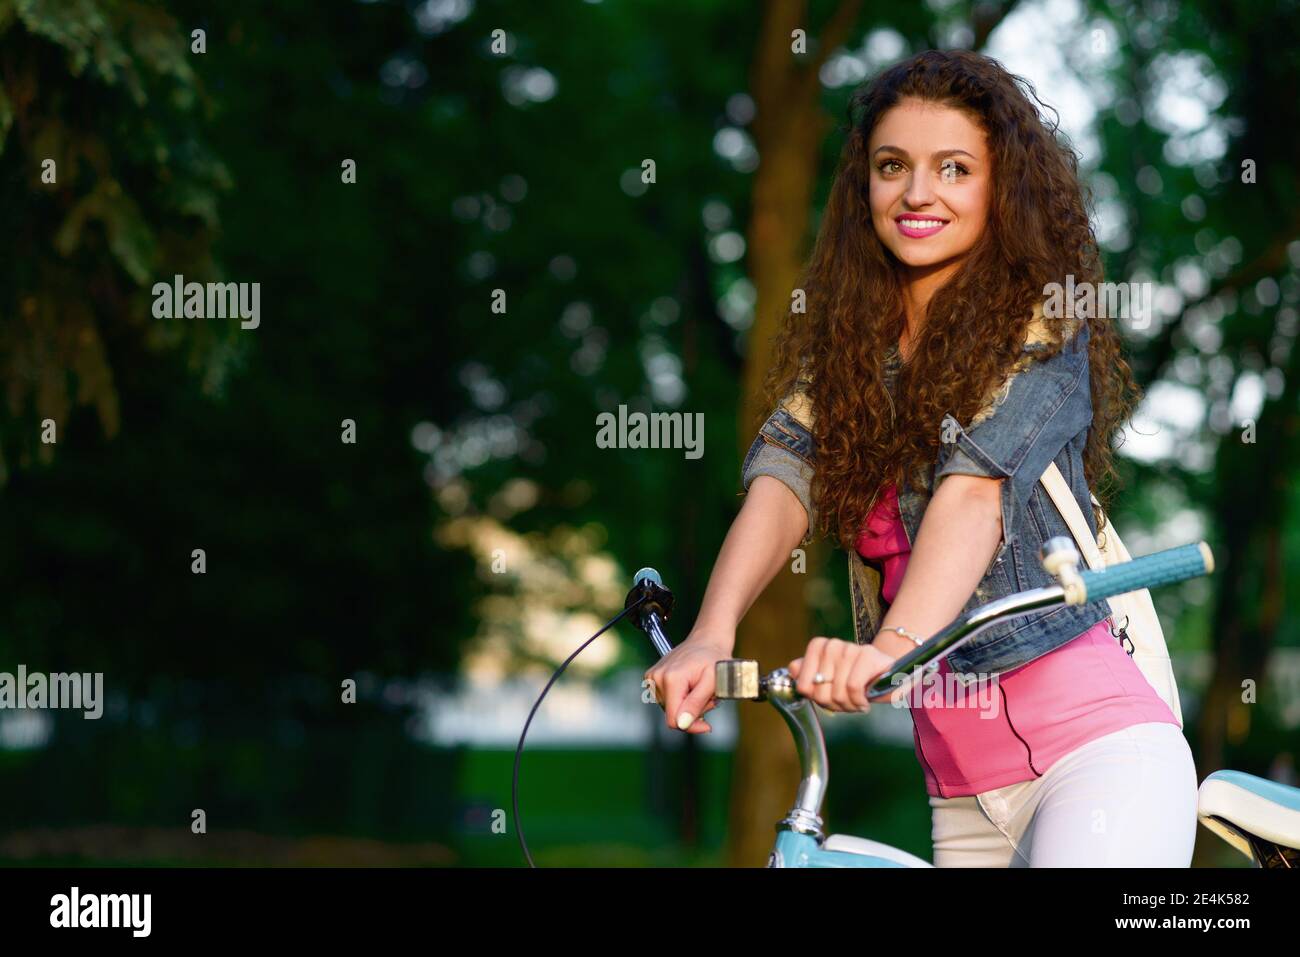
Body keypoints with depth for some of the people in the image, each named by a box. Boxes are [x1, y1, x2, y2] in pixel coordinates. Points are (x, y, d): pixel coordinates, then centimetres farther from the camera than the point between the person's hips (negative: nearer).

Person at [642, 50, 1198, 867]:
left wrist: (893, 645, -40)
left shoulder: (1042, 332, -5)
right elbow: (784, 479, -7)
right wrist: (710, 637, -25)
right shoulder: (844, 343, 10)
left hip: (1096, 747, -5)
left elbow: (974, 491, -22)